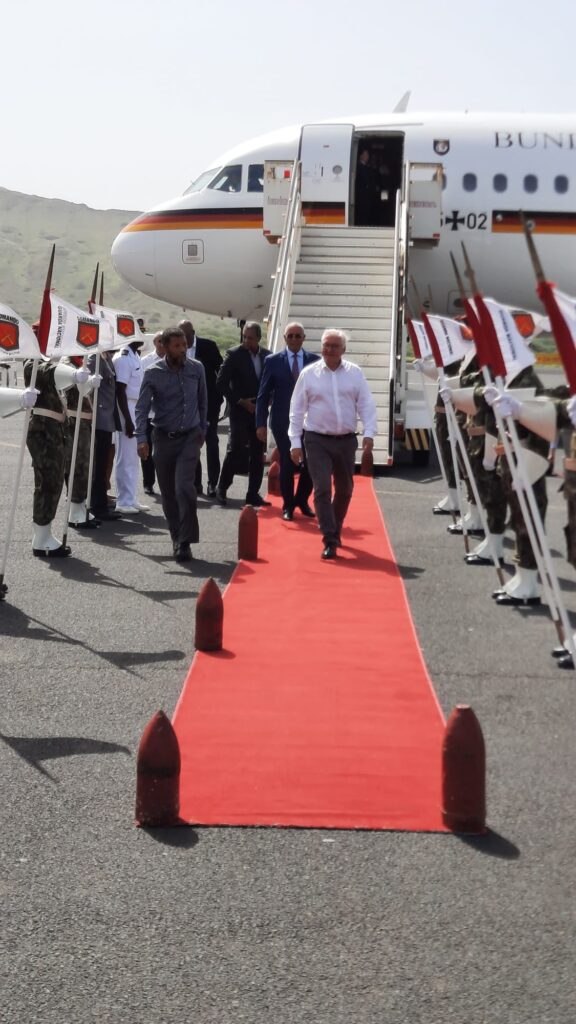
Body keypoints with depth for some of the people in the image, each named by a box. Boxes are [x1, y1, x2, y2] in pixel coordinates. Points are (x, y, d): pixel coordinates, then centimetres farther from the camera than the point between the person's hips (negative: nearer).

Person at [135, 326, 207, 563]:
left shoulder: (196, 368, 1)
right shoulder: (153, 373, -6)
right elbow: (142, 407, -10)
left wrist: (202, 430, 17)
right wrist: (141, 439, -21)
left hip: (190, 437, 0)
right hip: (164, 437, 0)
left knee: (184, 487, -16)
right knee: (168, 492, 6)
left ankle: (184, 542, -11)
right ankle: (177, 538, 21)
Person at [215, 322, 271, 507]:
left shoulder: (267, 356, 6)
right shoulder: (234, 354, -6)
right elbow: (221, 383, -7)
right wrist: (240, 401, -11)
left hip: (259, 411, 4)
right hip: (240, 411, -4)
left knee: (258, 455, 5)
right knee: (236, 451, -8)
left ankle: (253, 494, 11)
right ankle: (221, 489, 8)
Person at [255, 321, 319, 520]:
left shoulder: (314, 360, 5)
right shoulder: (273, 361, 2)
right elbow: (263, 395, 2)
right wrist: (261, 424, -5)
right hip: (283, 422, -1)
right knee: (287, 465, 2)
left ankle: (302, 501, 23)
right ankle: (288, 505, 19)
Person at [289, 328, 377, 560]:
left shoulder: (355, 373, 3)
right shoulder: (309, 374, -1)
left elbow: (366, 405, 1)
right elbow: (297, 410, 1)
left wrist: (369, 433, -12)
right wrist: (295, 442, -3)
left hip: (346, 440, 2)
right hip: (317, 440, -2)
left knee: (344, 489, 14)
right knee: (322, 489, -11)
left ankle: (335, 530, 36)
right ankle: (330, 541, -9)